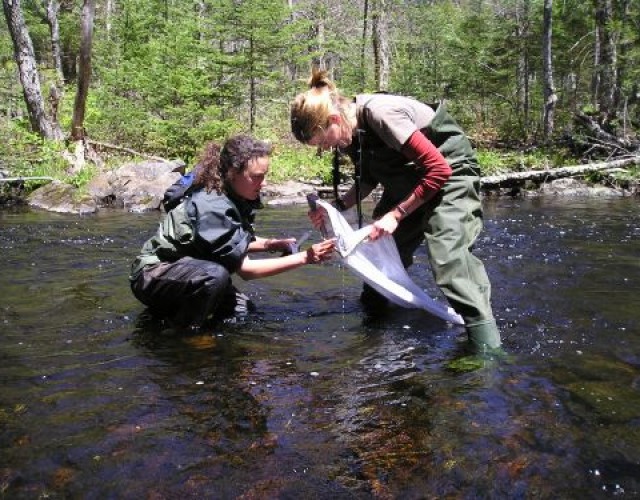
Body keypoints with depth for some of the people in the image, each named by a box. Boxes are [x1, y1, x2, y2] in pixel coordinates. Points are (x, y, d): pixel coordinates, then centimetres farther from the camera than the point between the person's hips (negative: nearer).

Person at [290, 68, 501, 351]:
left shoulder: (380, 113, -30)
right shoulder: (350, 132, -5)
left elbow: (439, 169, -28)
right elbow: (369, 180, 10)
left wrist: (395, 215, -25)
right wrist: (337, 207, -7)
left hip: (448, 171, -8)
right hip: (406, 183, 9)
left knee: (449, 256, -25)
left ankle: (488, 349, -21)